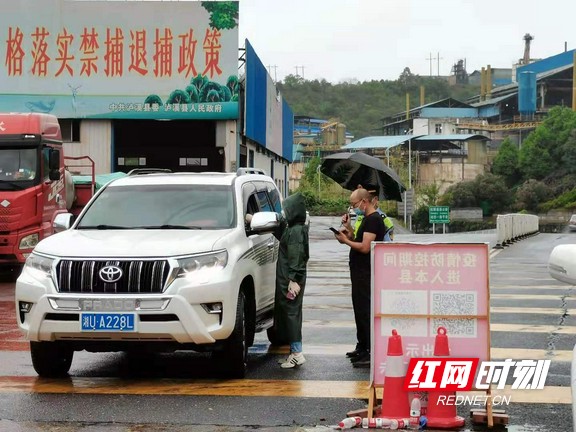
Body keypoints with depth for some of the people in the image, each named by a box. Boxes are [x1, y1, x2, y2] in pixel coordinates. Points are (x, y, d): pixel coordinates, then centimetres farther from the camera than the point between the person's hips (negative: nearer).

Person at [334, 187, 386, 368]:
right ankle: (362, 348, 27)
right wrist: (349, 228, 8)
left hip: (366, 274, -11)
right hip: (360, 273, 11)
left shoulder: (373, 220, -15)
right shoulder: (367, 219, 17)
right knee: (360, 311, 17)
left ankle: (373, 354, -11)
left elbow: (365, 247, -22)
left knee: (365, 312, -11)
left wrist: (346, 241, -11)